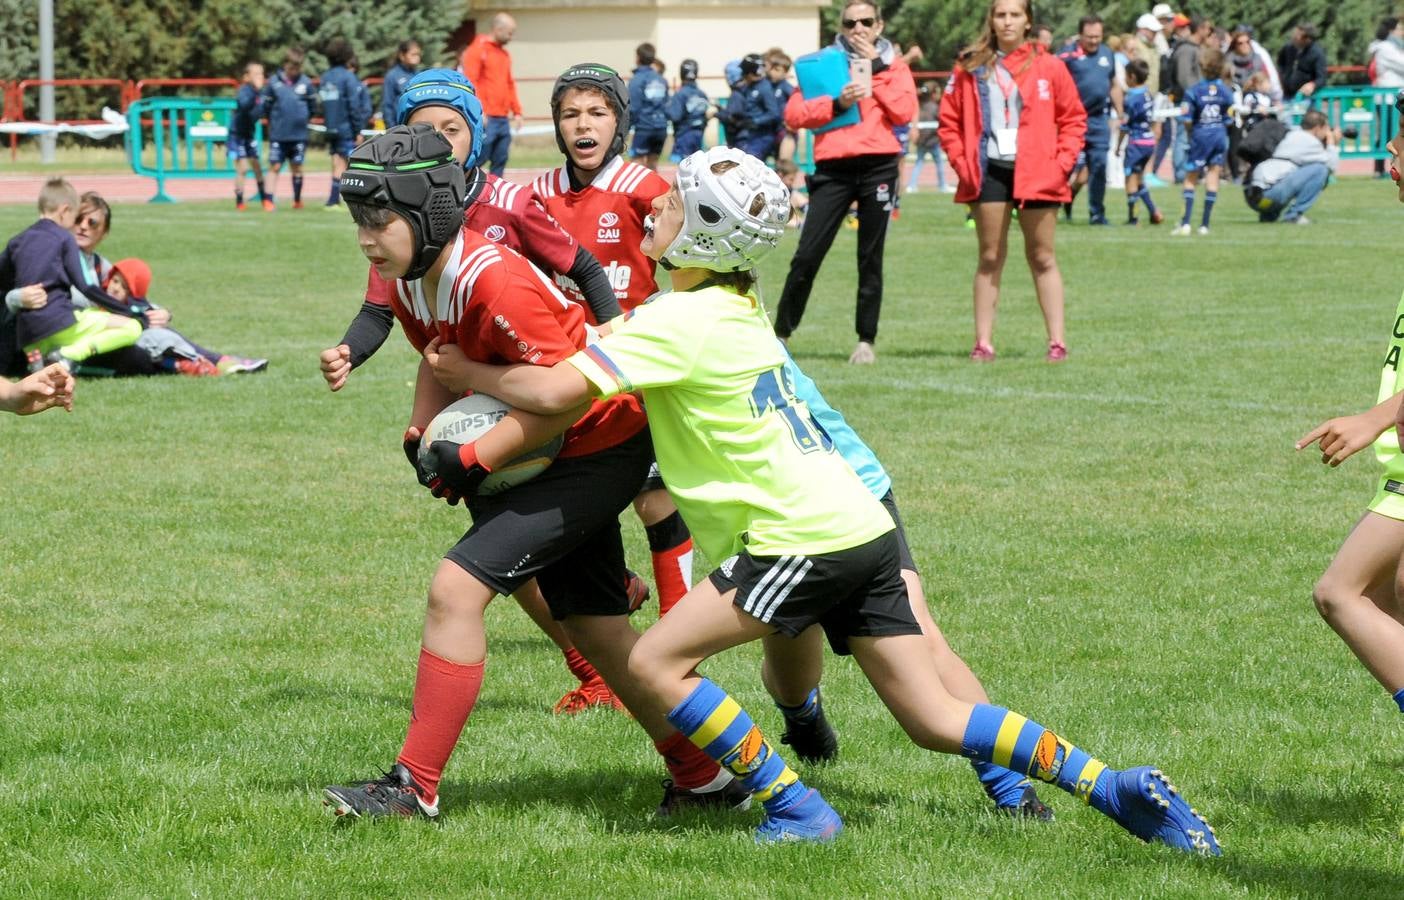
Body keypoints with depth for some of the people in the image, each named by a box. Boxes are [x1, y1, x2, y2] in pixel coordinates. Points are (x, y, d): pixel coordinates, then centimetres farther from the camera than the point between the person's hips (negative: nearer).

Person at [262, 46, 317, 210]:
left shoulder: (305, 83, -2)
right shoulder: (273, 83, -5)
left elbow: (313, 107, 8)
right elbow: (266, 106, 3)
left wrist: (303, 119, 4)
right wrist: (275, 122, 5)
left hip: (299, 134, 1)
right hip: (278, 135, -1)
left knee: (297, 166, 11)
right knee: (274, 166, -3)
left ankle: (297, 200, 22)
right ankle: (270, 200, -6)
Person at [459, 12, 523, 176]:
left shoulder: (505, 55, 18)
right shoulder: (477, 50, -6)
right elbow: (469, 83, -13)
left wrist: (517, 111, 17)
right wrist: (478, 112, -19)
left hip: (504, 119, 8)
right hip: (485, 119, -8)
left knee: (500, 161, 5)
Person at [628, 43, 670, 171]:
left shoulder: (637, 80, -9)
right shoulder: (661, 80, 9)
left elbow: (633, 108, -12)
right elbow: (666, 106, 13)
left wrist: (625, 127, -4)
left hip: (644, 127, -6)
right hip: (661, 127, 6)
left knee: (637, 162, -4)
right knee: (652, 163, 15)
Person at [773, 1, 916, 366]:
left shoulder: (893, 65, 12)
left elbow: (905, 112, -6)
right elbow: (794, 113, 0)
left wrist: (874, 68, -4)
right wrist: (837, 103, -13)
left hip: (878, 167, 0)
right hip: (833, 167, 0)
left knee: (870, 259, 3)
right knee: (807, 254, -6)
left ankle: (866, 341, 9)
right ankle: (781, 333, 3)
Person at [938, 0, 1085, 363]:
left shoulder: (1049, 67, 0)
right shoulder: (972, 67, 3)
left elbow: (1073, 119, 3)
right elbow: (950, 120, 6)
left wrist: (1061, 163, -6)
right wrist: (961, 162, -4)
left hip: (1035, 174, -1)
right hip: (990, 171, 1)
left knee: (1042, 257, 4)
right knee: (990, 257, 5)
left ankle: (1057, 341, 5)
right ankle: (983, 342, 6)